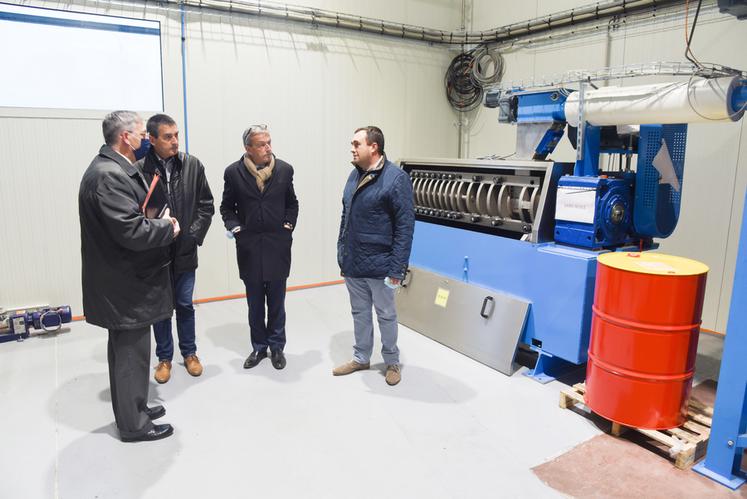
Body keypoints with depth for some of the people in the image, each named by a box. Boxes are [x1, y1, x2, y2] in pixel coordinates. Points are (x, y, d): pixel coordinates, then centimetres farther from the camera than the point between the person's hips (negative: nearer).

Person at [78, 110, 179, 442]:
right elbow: (131, 232, -29)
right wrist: (167, 227, -13)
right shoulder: (108, 175, -22)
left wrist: (158, 222, 0)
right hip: (124, 283, -10)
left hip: (124, 278, 10)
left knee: (127, 350, 21)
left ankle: (132, 408, 37)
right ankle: (133, 424, 19)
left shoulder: (113, 169, 10)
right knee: (131, 352, 3)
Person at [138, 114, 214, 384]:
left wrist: (194, 235, -6)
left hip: (185, 251, 2)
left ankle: (189, 353, 32)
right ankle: (164, 357, 30)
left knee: (185, 305, 15)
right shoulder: (140, 169, -12)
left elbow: (206, 205, 1)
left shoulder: (193, 165, -4)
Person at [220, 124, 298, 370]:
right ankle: (259, 347, 28)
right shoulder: (233, 172, -3)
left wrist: (289, 224, -2)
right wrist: (234, 226, -9)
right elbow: (227, 207, 7)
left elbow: (292, 203, 11)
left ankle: (277, 347, 25)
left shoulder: (284, 169, -1)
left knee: (277, 303, 9)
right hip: (249, 248, 0)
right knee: (255, 304, 12)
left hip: (278, 246, 0)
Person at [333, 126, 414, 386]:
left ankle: (392, 362, 31)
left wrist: (397, 268, -18)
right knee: (360, 313, 19)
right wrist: (341, 251, 12)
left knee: (386, 315, 11)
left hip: (378, 266, -6)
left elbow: (405, 226, -16)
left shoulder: (396, 178, -14)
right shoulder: (355, 175, 7)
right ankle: (361, 358, 37)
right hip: (352, 264, 6)